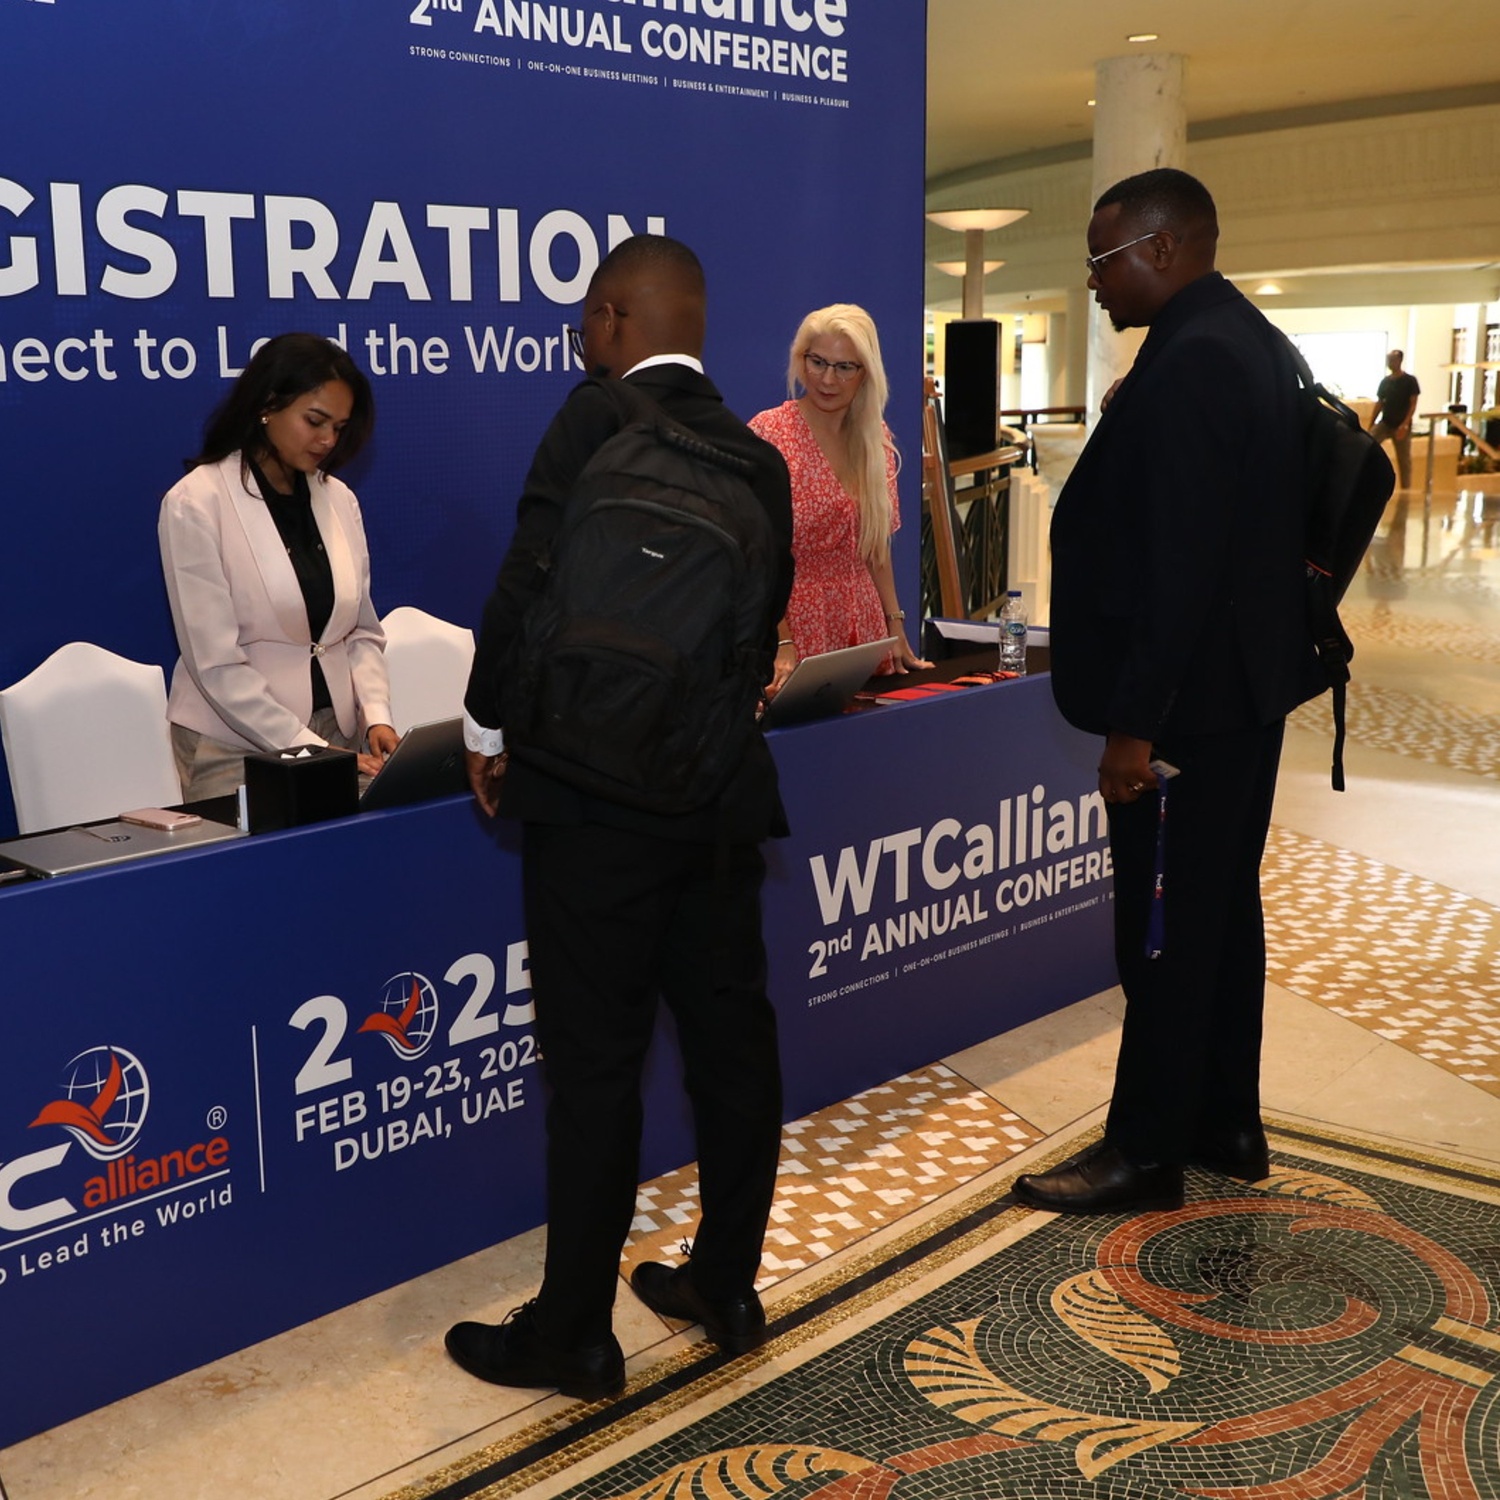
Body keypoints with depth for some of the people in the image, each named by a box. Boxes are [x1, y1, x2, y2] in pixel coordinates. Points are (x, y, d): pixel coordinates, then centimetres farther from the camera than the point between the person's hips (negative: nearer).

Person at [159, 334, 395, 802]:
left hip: (337, 732, 5)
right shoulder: (195, 504, -11)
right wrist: (310, 751, -20)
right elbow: (216, 664, -16)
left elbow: (362, 631, 10)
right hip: (238, 746, -5)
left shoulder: (339, 499, 6)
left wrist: (375, 714, -8)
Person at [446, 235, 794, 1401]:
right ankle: (728, 1288, 27)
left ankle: (576, 1333, 13)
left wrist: (489, 728, -4)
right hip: (723, 791, 7)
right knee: (731, 1040, 13)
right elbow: (764, 617, 12)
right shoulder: (758, 458, 9)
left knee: (595, 1064, 1)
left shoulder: (596, 422, -10)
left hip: (597, 791, -6)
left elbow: (528, 592, -18)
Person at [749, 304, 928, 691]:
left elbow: (876, 546, 14)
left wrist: (896, 628, 7)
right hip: (793, 624, -5)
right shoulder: (768, 433, -9)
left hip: (864, 626, 5)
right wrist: (782, 644, -21)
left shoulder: (876, 438, 7)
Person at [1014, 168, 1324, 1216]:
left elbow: (1176, 562, -24)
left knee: (1165, 930, 0)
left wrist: (1134, 723, -21)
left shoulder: (1189, 360, -19)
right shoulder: (1254, 342, 12)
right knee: (1223, 908, 17)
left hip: (1189, 699, -10)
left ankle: (1146, 1153, 12)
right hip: (1247, 683, 10)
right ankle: (1227, 1125, 29)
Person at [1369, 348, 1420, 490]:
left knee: (1404, 460, 2)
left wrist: (1405, 424, -21)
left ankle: (1406, 490, 10)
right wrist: (1371, 425, 8)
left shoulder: (1410, 381, -6)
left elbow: (1413, 404, -9)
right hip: (1384, 423, 4)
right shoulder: (1385, 381, 7)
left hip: (1401, 426, -4)